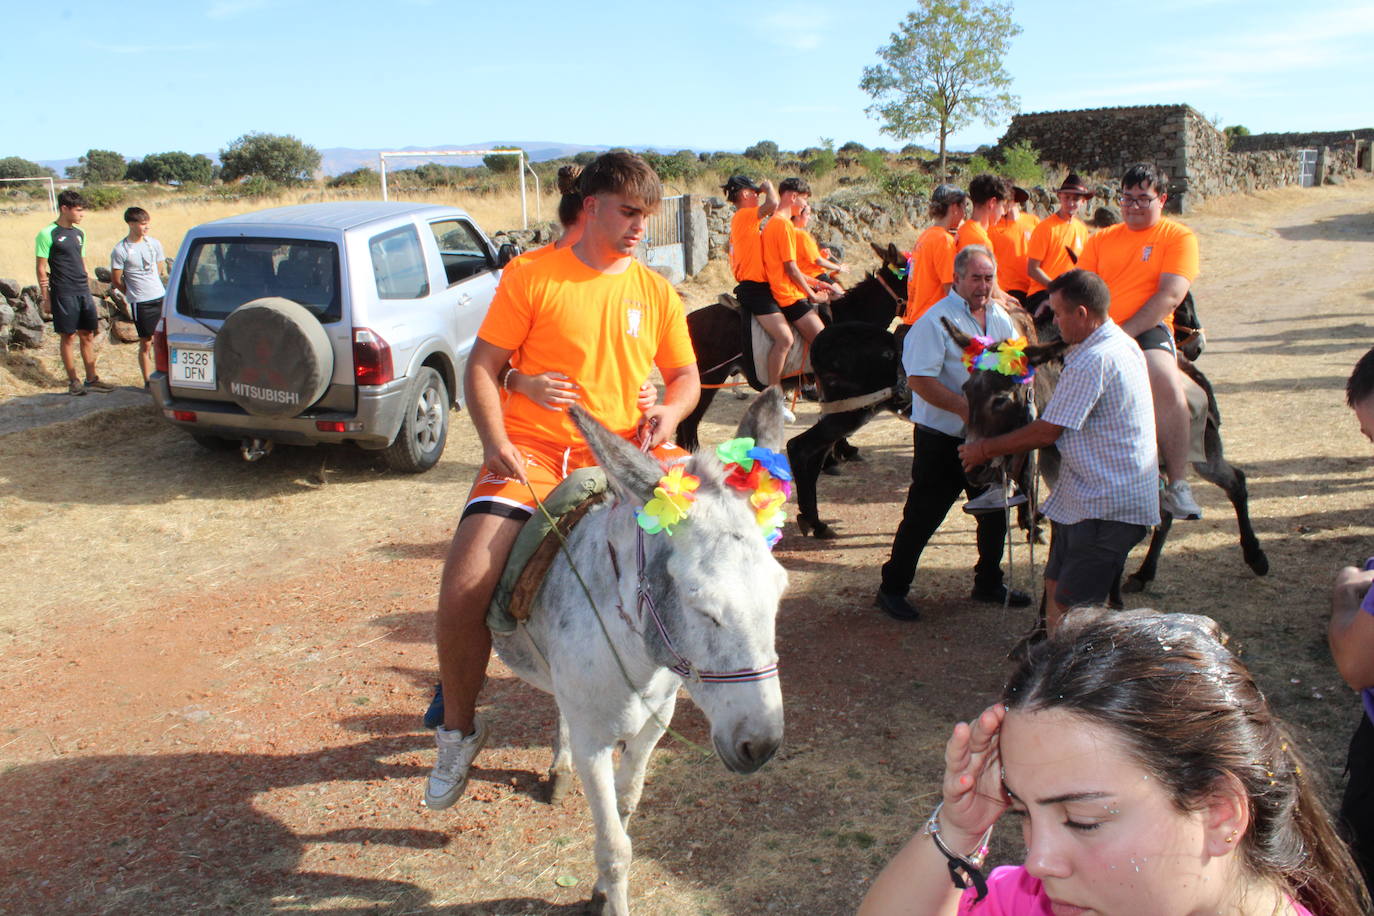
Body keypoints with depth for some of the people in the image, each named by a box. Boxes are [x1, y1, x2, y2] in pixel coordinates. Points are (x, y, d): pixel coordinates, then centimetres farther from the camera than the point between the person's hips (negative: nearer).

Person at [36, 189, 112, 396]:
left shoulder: (79, 233, 11)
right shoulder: (48, 234, -9)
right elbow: (41, 268, -8)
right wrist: (45, 297, -10)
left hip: (83, 292, 6)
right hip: (63, 294, -6)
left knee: (88, 335, 9)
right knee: (68, 337, 1)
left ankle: (91, 379, 16)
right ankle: (73, 381, 10)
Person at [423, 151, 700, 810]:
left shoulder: (656, 292, 12)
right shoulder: (533, 278, 0)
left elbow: (685, 375, 17)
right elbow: (483, 366, 0)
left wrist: (669, 411, -5)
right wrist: (495, 442, -14)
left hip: (621, 455, 4)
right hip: (530, 456, -3)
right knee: (463, 591, -20)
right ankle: (458, 731, 6)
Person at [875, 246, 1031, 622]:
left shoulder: (1000, 317, 8)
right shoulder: (936, 320, -15)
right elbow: (919, 379, -21)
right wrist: (964, 407, -27)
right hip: (941, 439, -7)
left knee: (994, 512, 17)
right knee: (922, 517, 0)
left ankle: (988, 583, 35)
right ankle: (892, 589, 13)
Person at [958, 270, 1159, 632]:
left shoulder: (1092, 361, -21)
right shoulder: (1122, 343, 13)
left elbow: (1046, 432, -17)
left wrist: (985, 449, -5)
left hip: (1107, 506, -11)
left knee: (1064, 614, -8)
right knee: (1057, 586, 17)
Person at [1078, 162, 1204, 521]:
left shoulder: (1179, 236, 8)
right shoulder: (1100, 240, 21)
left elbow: (1170, 296, -6)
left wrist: (1124, 333, -17)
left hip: (1147, 330, -4)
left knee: (1166, 380, -34)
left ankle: (1177, 485, -26)